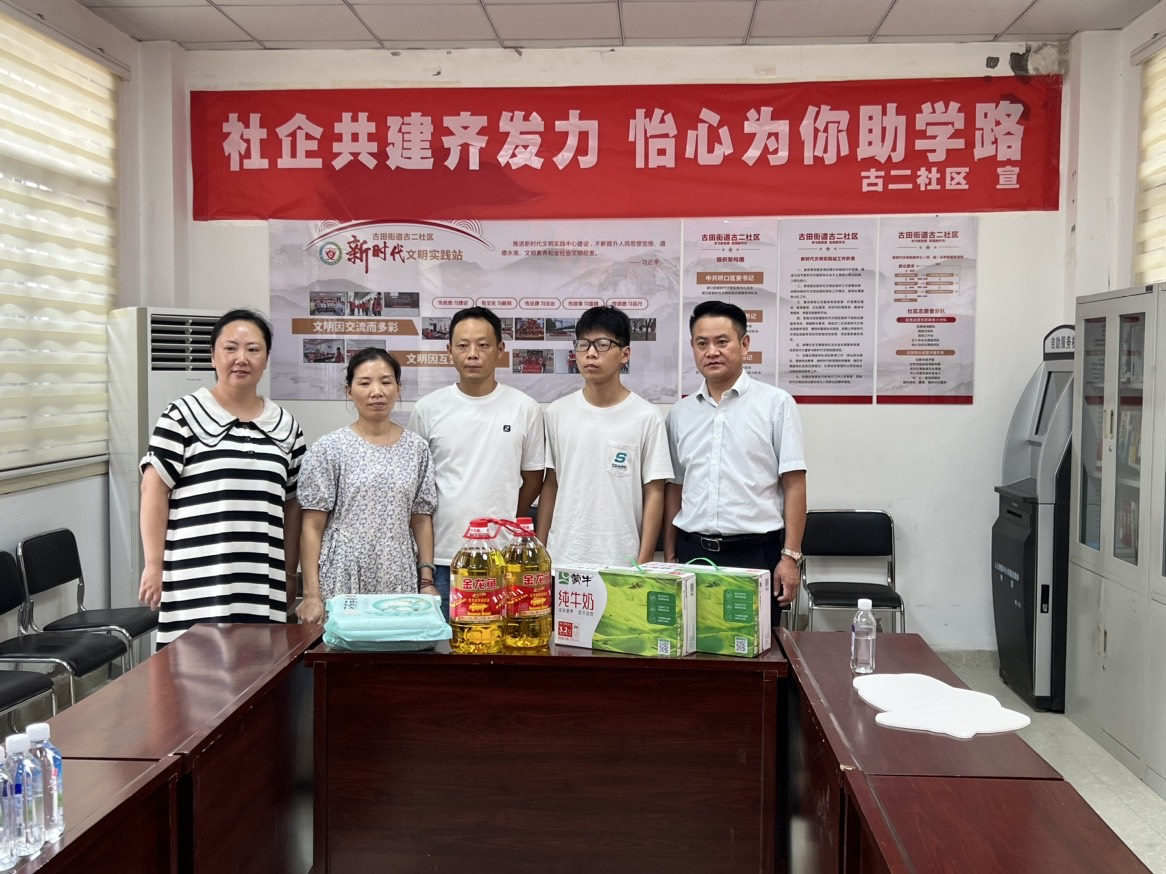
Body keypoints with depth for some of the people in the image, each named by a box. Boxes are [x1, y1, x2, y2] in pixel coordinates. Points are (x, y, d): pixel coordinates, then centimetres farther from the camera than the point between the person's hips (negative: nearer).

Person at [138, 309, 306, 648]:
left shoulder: (286, 425, 12)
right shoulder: (184, 415, 0)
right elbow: (155, 491, -2)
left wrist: (290, 572, 14)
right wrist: (154, 565, -7)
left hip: (261, 587, 4)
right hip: (197, 584, -4)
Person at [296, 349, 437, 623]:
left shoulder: (416, 448, 6)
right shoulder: (328, 449, -3)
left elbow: (421, 520, 9)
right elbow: (313, 527, -3)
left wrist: (427, 581, 2)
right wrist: (312, 595, -8)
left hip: (400, 584, 3)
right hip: (342, 584, -2)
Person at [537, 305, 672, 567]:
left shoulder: (646, 416, -4)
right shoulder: (557, 413, 5)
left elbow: (654, 492, -3)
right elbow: (550, 485, 10)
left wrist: (643, 563, -7)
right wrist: (538, 552, 7)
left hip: (621, 561, -2)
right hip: (561, 558, 3)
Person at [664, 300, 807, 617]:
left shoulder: (776, 403, -2)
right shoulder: (681, 413, 10)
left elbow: (794, 485, -4)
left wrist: (791, 556, -10)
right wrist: (669, 555, 11)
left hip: (755, 552, -3)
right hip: (692, 552, 3)